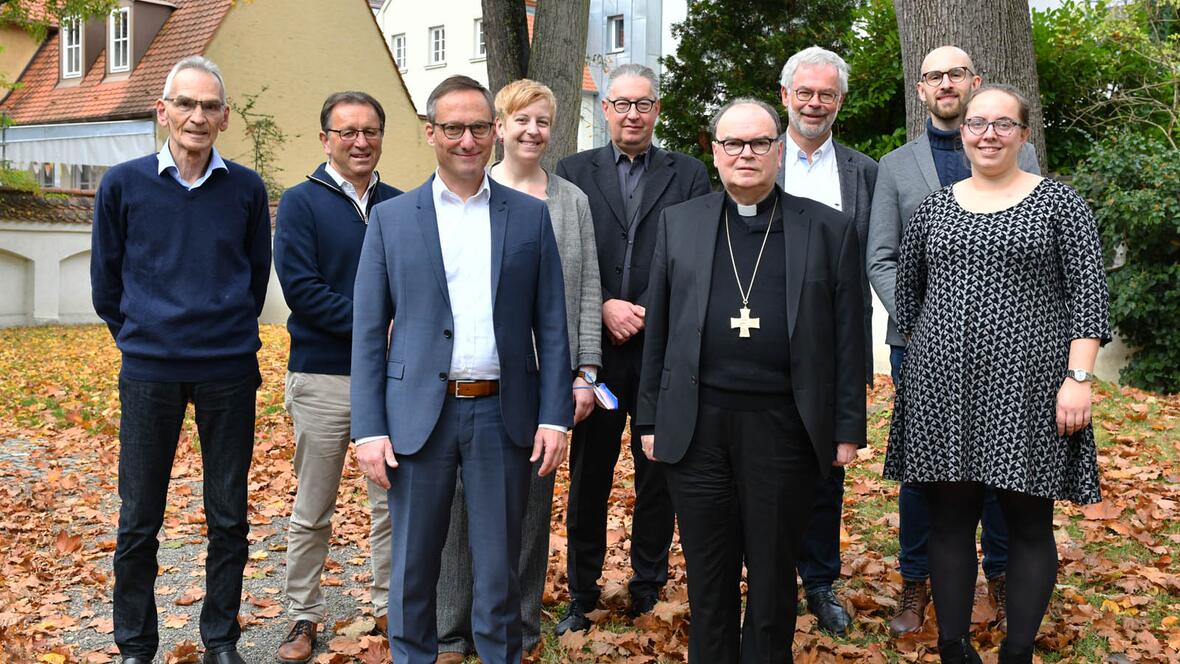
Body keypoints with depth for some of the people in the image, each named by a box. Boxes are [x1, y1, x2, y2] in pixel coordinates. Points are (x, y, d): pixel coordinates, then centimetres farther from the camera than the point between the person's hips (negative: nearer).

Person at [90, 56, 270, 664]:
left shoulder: (246, 189, 2)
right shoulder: (123, 185, 0)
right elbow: (105, 280, 8)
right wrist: (141, 338, 10)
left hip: (229, 373, 1)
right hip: (149, 373, 0)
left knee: (228, 517, 9)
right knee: (138, 521, 7)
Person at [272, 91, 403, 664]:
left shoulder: (400, 205, 8)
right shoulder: (301, 203, -3)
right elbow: (301, 288, -12)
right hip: (324, 378, -3)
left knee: (393, 502, 11)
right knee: (312, 510, 9)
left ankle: (388, 605, 27)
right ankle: (304, 617, 24)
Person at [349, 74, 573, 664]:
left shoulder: (530, 216, 6)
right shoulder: (390, 219, 4)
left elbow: (551, 327, 5)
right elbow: (368, 334, 2)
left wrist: (555, 416, -3)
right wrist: (368, 430, -5)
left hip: (503, 414, 0)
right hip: (420, 412, 0)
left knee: (498, 567, 10)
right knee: (413, 565, 11)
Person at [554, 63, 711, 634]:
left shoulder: (688, 174, 7)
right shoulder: (573, 171, 7)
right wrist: (604, 307, -11)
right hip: (596, 349, 0)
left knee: (658, 477, 9)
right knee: (588, 478, 8)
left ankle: (649, 589, 24)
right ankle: (582, 595, 21)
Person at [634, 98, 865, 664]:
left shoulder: (829, 229, 4)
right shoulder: (679, 224, 8)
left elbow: (848, 337, 3)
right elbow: (658, 330, 8)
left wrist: (848, 428, 0)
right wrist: (650, 418, 6)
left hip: (783, 427, -1)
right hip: (696, 426, 1)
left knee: (772, 580, 11)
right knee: (708, 582, 12)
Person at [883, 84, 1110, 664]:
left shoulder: (1059, 203, 1)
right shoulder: (933, 208, 10)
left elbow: (1088, 295, -4)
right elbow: (907, 291, 18)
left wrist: (1078, 378, -12)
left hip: (1026, 385, -3)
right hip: (944, 386, 3)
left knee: (1028, 523, 4)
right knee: (949, 519, 7)